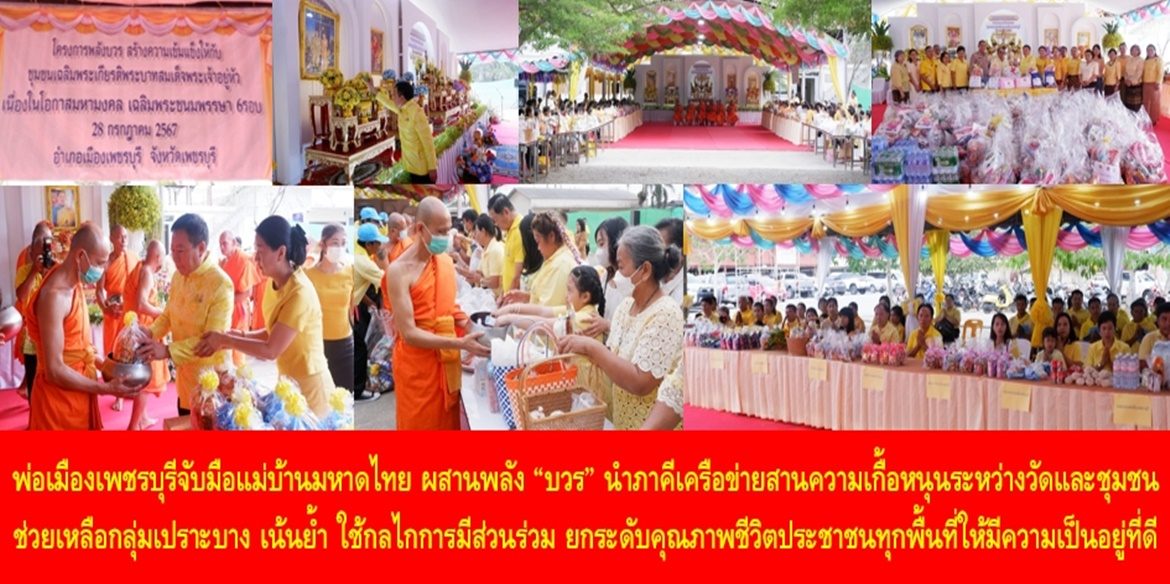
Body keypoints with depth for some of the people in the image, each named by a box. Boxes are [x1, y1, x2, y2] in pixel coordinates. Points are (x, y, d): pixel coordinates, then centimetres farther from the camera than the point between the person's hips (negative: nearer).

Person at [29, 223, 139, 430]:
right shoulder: (54, 296, -23)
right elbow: (54, 370, -24)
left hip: (78, 395, 9)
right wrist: (106, 388, -19)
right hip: (59, 399, -9)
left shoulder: (75, 285, 6)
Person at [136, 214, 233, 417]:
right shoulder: (179, 276, 3)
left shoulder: (220, 285, -22)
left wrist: (168, 351, -30)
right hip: (185, 377, 7)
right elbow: (168, 314, 15)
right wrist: (150, 333, -5)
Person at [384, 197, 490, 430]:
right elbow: (409, 333, -20)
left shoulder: (447, 262, 6)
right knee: (420, 424, 3)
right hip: (417, 365, -6)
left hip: (447, 361, 6)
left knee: (449, 423, 13)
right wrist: (460, 343, -25)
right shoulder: (399, 270, -16)